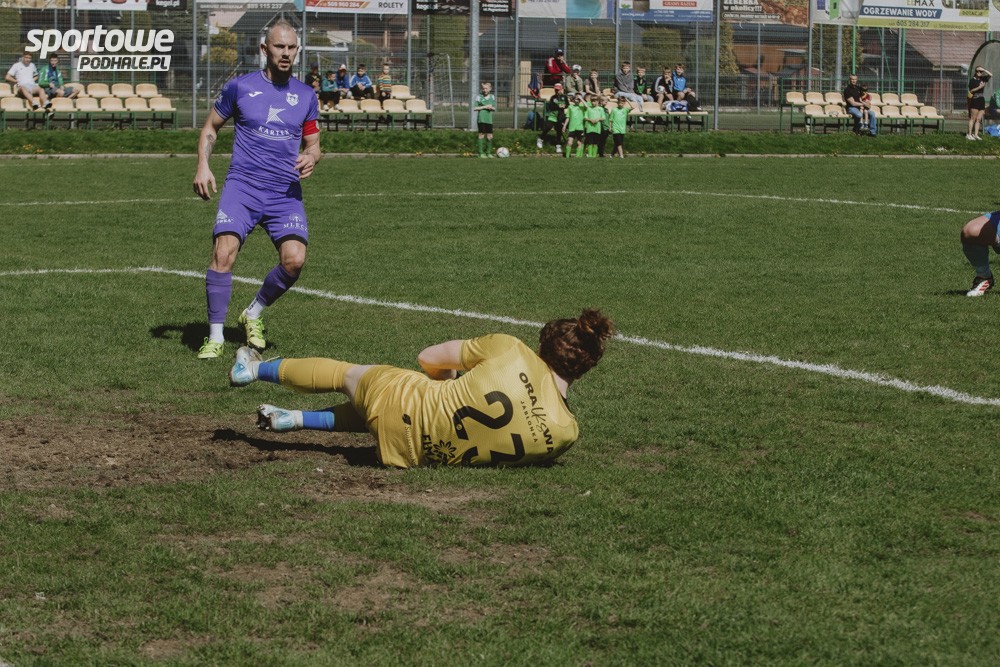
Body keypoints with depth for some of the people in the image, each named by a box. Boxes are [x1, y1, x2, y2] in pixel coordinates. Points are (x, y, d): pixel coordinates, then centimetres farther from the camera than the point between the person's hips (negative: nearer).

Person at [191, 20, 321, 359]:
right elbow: (210, 127, 14)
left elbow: (313, 143, 19)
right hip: (242, 187, -2)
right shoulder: (240, 86, 4)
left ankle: (254, 313, 11)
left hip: (286, 192, 2)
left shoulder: (305, 96, 11)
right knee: (224, 252, -21)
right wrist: (203, 165, -1)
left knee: (294, 259, -17)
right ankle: (215, 337, -8)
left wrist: (311, 157, -5)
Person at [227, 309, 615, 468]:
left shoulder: (510, 351, -22)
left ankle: (254, 369, 53)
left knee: (345, 373, 29)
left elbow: (429, 359, -6)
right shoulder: (565, 433, -19)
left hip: (403, 399, -2)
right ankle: (294, 419, 46)